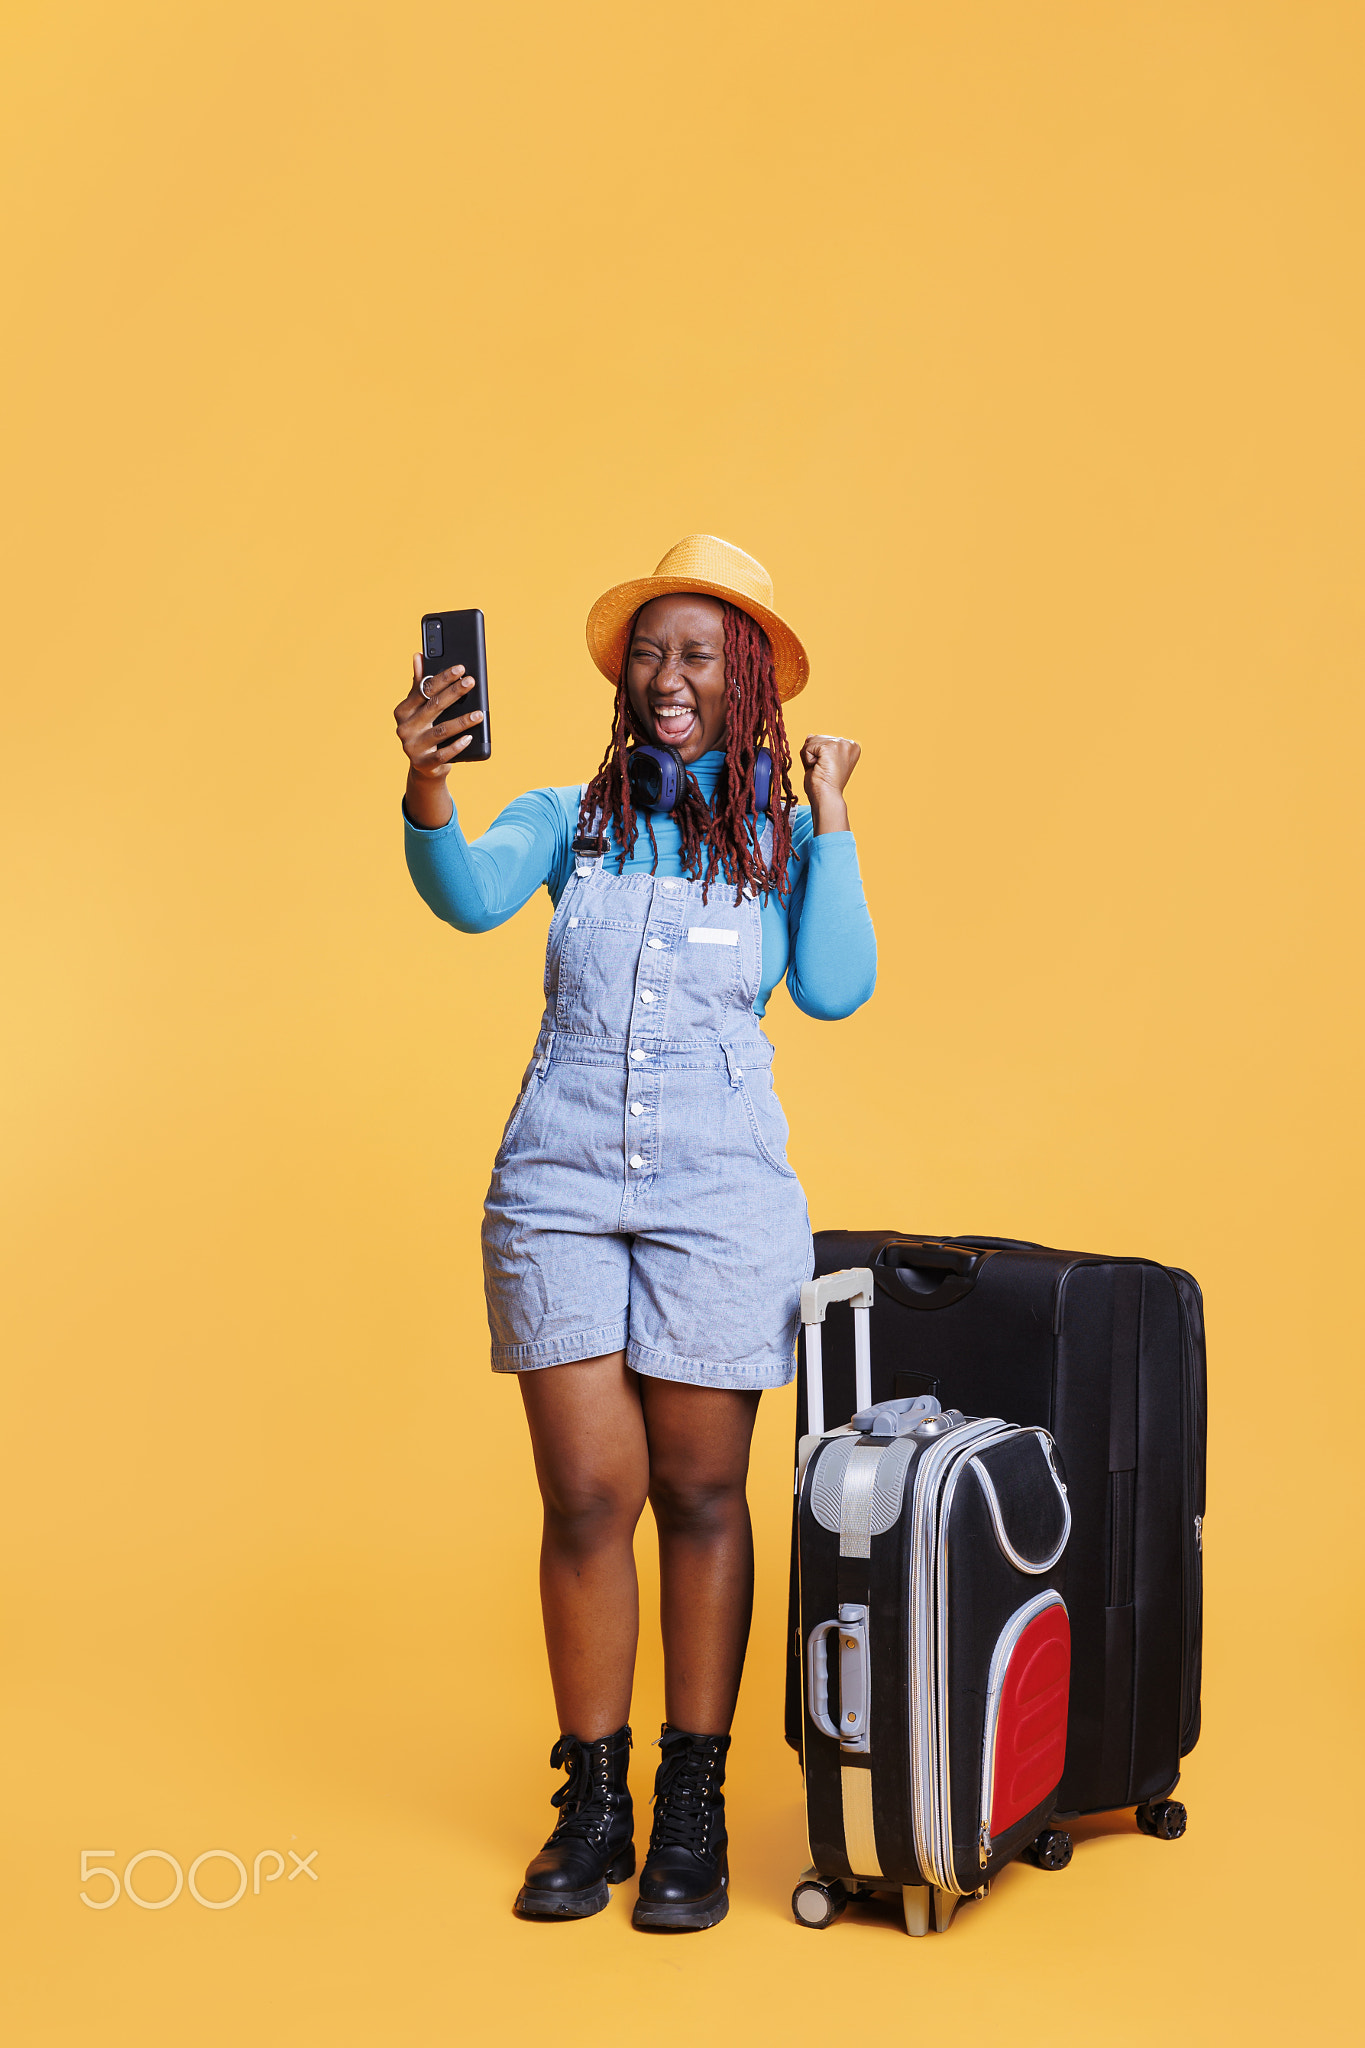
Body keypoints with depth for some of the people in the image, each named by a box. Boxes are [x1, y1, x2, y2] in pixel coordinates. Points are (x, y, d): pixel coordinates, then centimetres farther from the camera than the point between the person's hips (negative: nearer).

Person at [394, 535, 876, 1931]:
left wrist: (830, 820, -3)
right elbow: (469, 895, -12)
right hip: (558, 1186, 1)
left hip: (719, 1196, 0)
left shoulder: (783, 839, 9)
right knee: (587, 1500, 2)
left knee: (701, 1499, 5)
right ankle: (591, 1803, 18)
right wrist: (427, 791, -31)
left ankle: (693, 1810, 19)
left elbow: (835, 989, -6)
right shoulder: (569, 820, 8)